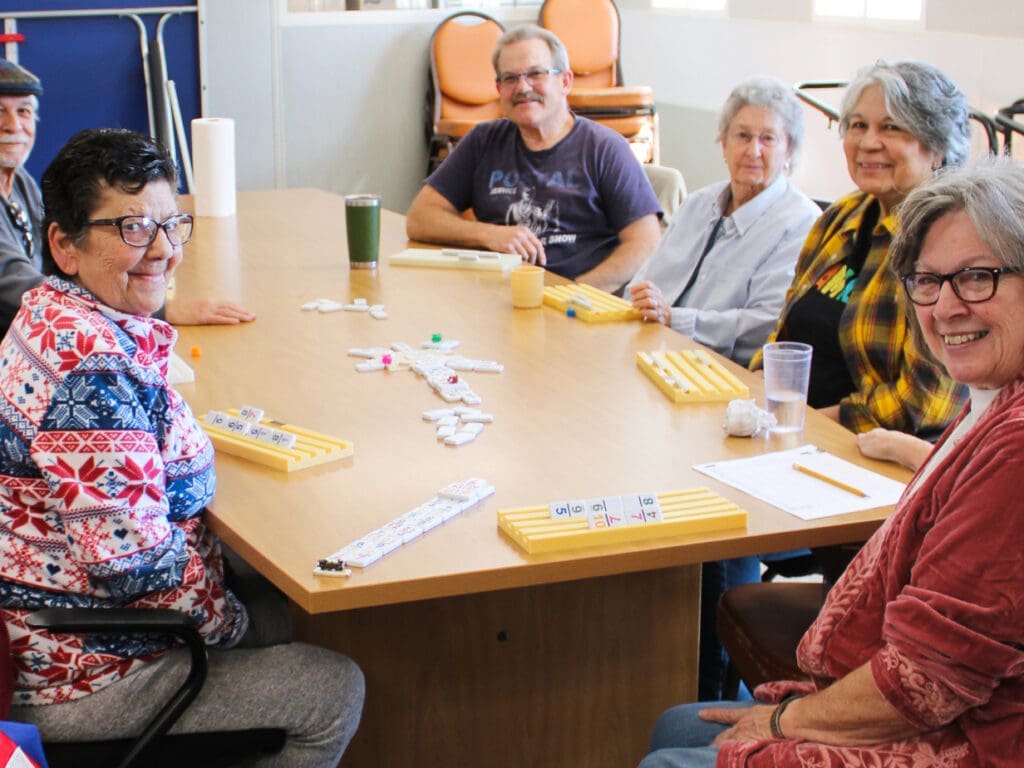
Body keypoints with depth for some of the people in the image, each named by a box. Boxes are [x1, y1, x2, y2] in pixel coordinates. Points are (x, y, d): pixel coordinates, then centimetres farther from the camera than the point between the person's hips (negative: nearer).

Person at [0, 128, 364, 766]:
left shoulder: (52, 318, 3)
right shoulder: (95, 370, -29)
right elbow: (132, 562, -30)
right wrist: (227, 620, -12)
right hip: (81, 678, -10)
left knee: (283, 609, 24)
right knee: (337, 690, 0)